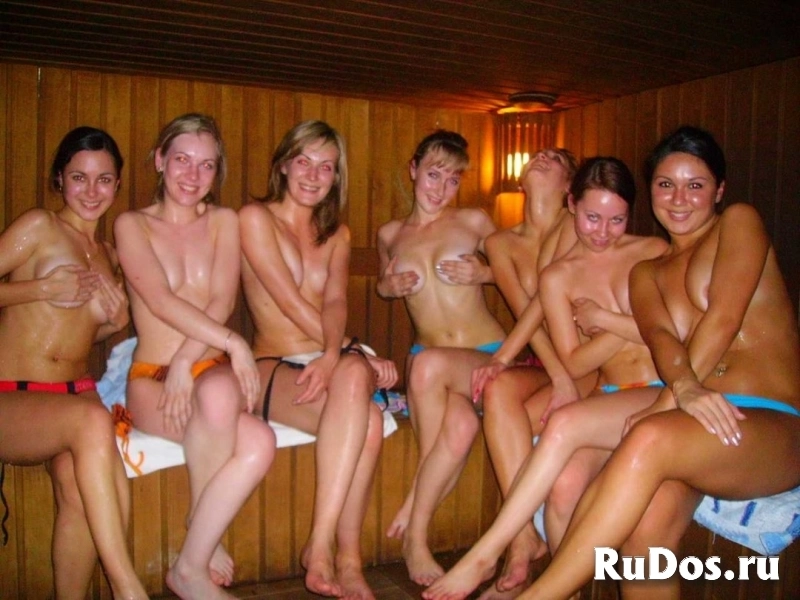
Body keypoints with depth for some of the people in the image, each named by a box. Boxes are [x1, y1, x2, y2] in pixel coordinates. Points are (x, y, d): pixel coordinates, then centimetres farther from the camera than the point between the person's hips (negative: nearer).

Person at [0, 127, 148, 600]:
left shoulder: (109, 255, 18)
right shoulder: (39, 226, 1)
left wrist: (116, 322, 5)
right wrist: (44, 288, -13)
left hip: (76, 395, 4)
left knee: (77, 482, -30)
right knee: (92, 419, -37)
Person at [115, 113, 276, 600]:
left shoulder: (224, 221, 13)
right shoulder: (132, 224, 6)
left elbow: (222, 300, -1)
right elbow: (161, 300, -10)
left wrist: (187, 363, -17)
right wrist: (233, 342, -21)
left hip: (211, 370, 2)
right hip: (151, 377, -2)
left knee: (219, 394, -37)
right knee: (257, 440, -33)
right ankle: (208, 538, -6)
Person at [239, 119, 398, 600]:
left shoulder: (338, 234, 19)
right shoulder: (256, 217, 3)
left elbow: (335, 302, -1)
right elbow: (291, 303, -7)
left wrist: (335, 356, -23)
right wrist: (360, 356, -12)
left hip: (338, 357, 4)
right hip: (276, 366, -3)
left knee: (353, 377, -35)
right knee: (366, 420, -33)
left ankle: (321, 543, -29)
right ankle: (347, 559, -25)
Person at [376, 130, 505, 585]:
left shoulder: (474, 221, 5)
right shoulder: (390, 234, 13)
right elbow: (384, 284, 30)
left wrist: (483, 273, -7)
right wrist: (391, 285, 5)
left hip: (488, 355, -1)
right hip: (427, 361, 1)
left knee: (430, 362, -38)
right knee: (461, 424, -36)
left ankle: (414, 526, -22)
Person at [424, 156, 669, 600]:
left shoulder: (654, 252, 7)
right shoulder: (558, 277, 10)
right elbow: (574, 363, 4)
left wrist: (603, 318, -3)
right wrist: (631, 325, -4)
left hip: (664, 393, -2)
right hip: (610, 396, 2)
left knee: (564, 424, -30)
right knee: (565, 483, -30)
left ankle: (484, 555, -21)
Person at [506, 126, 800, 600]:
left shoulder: (739, 221, 9)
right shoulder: (646, 273, 21)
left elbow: (724, 317, -7)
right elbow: (660, 336, -1)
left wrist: (666, 403, -14)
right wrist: (685, 388, -23)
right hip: (699, 419, 4)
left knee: (651, 440, -34)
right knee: (646, 507, -31)